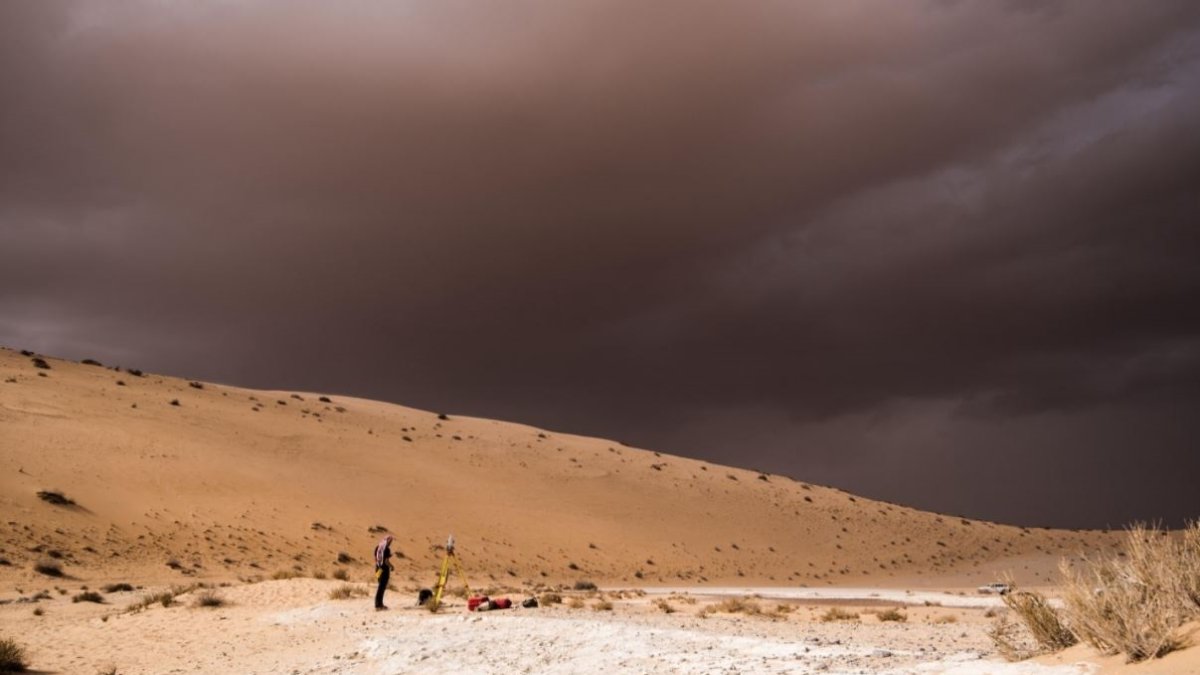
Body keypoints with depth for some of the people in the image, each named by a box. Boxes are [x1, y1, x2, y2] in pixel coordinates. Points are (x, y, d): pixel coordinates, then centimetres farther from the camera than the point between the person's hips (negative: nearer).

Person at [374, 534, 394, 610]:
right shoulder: (387, 549, -18)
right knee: (382, 587, -1)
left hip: (379, 568, 8)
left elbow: (375, 559, 11)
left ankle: (380, 604, 24)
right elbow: (386, 561, -20)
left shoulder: (377, 547, 6)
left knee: (381, 586, 18)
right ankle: (378, 605, 2)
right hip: (385, 569, -8)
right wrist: (391, 566, -3)